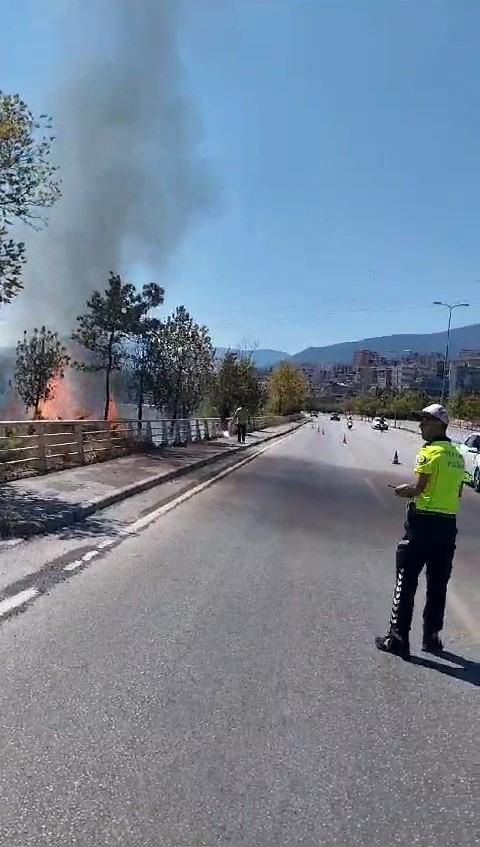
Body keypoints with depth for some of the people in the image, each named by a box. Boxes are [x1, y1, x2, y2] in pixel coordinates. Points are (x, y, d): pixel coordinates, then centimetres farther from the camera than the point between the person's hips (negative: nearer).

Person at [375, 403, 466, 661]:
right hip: (448, 524, 7)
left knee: (406, 581, 1)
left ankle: (398, 638, 4)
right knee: (438, 584, 15)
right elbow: (457, 492, 17)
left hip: (424, 522, -7)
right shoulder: (457, 455, 11)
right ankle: (432, 637, 24)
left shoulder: (430, 452, -12)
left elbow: (418, 489, -15)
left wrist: (402, 491, 3)